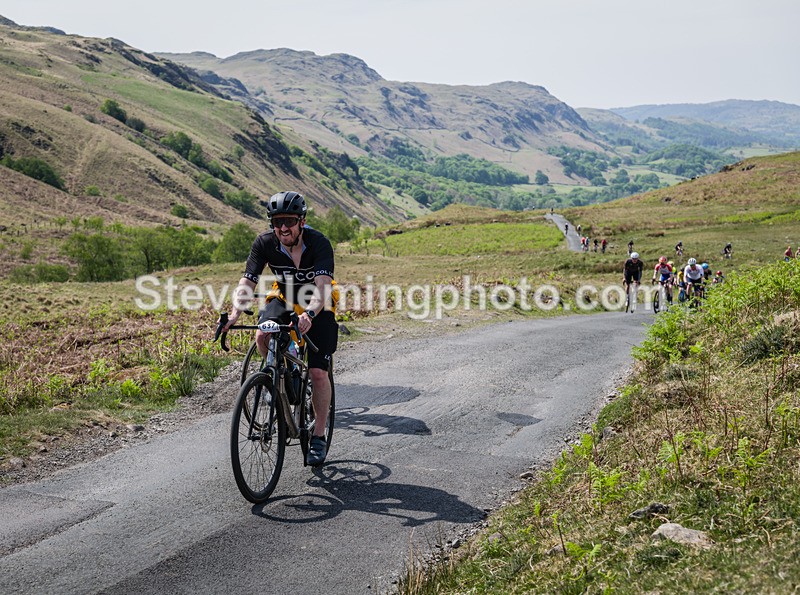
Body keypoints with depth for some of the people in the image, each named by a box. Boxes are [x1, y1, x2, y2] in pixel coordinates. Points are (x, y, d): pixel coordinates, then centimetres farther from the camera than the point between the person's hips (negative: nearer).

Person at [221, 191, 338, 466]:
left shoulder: (319, 243, -29)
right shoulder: (265, 243, -21)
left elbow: (323, 286, -41)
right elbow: (247, 281, -26)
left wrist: (309, 314, -60)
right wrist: (234, 314, -43)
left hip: (318, 305, -3)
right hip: (285, 297, 3)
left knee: (318, 372, -11)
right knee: (262, 336, -29)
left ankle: (319, 436, 5)